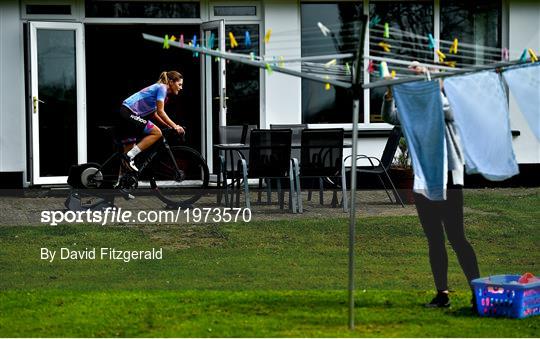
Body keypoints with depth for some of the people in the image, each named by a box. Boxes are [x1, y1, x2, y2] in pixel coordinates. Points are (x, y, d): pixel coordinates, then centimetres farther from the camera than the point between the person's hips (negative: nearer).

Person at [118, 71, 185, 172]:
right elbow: (160, 111, -14)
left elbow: (153, 115, 21)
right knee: (156, 133, -14)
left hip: (125, 114, 10)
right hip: (129, 114, -10)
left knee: (129, 150, 9)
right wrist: (175, 126, -11)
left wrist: (170, 126, 14)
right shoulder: (162, 87, -6)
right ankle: (130, 156, -17)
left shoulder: (159, 88, 21)